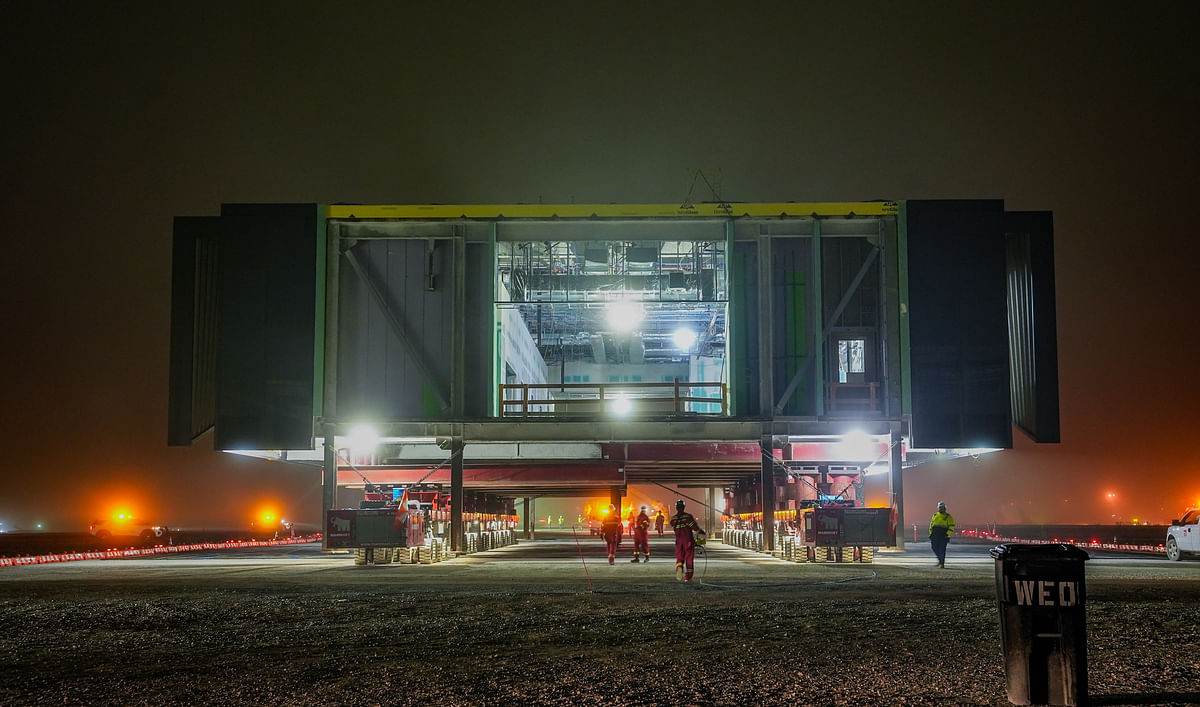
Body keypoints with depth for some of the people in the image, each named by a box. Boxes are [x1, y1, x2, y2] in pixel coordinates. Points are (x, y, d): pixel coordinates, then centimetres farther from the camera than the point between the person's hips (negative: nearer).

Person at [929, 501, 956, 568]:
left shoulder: (948, 517, 1)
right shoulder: (935, 516, 15)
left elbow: (951, 526, -4)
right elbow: (931, 525, 20)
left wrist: (947, 534, -13)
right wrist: (930, 533, 12)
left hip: (943, 536, -4)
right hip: (935, 536, 4)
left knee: (942, 550, -8)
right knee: (935, 549, 5)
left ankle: (942, 563, -3)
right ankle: (940, 560, 27)